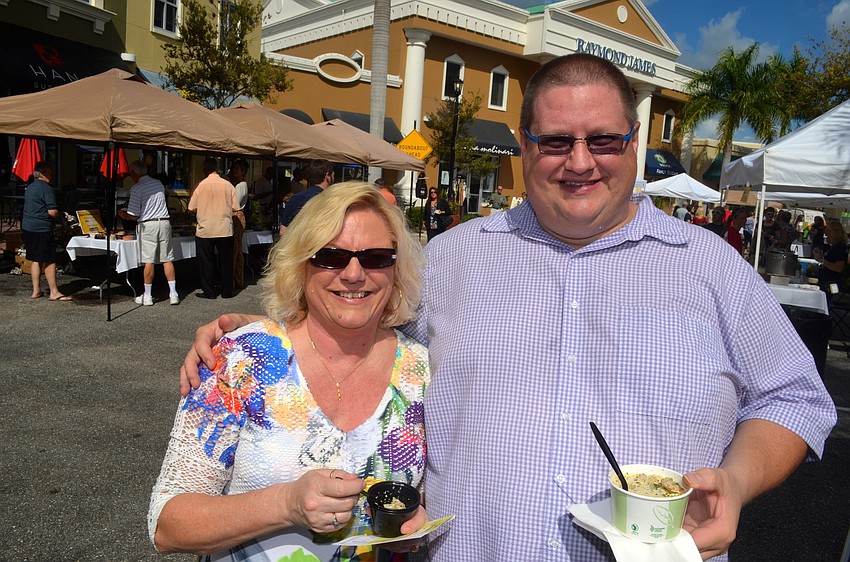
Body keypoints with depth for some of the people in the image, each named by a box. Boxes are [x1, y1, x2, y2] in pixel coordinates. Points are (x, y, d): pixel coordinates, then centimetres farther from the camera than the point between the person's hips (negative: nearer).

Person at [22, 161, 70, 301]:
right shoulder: (46, 188, -14)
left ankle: (36, 290, 18)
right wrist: (60, 215, 1)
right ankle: (54, 292, -1)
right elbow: (52, 212, -20)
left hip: (27, 227, 9)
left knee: (36, 260, 14)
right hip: (42, 229, -9)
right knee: (49, 261, -4)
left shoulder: (29, 187, 15)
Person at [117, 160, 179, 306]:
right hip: (164, 222, 5)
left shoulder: (136, 188, -8)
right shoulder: (159, 183, 11)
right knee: (167, 260, 7)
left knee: (149, 261, -1)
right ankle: (173, 294, 7)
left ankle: (147, 296, 7)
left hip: (147, 225, -5)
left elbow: (133, 215, -9)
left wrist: (123, 214, 12)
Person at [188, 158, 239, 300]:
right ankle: (227, 291, 16)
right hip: (225, 230, 2)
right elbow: (235, 209, -2)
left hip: (205, 230, -2)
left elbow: (192, 209, -5)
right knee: (225, 261, 11)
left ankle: (209, 292, 12)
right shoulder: (228, 185, -3)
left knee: (206, 262, 8)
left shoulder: (201, 185, -7)